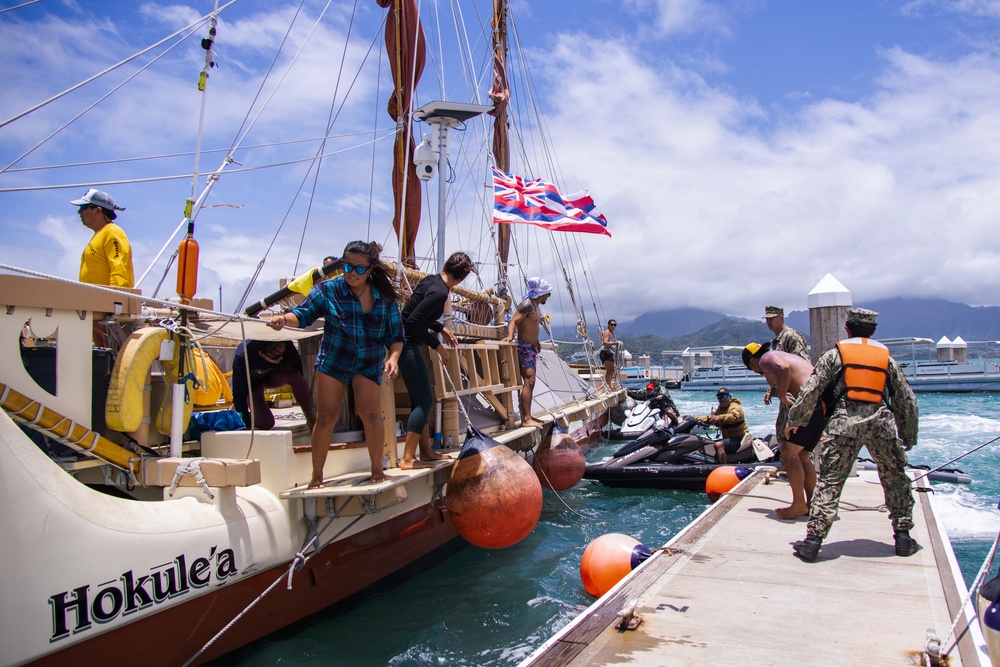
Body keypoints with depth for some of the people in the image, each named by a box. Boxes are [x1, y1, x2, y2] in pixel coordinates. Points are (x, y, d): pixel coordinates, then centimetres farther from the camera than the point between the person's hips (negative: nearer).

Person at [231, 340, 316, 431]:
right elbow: (239, 392, -30)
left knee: (295, 375, -31)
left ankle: (310, 417, -14)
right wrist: (246, 423, -28)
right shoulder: (242, 358, -38)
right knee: (265, 423, -16)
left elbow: (299, 370, -16)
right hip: (252, 384, -2)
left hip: (271, 376, 2)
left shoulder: (286, 348, -33)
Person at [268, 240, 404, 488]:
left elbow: (395, 335, -1)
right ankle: (316, 475, 9)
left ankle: (377, 468, 4)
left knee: (370, 412, -16)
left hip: (368, 364, 0)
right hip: (333, 360, 0)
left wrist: (393, 357, -19)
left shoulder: (384, 298, -5)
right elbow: (303, 314, -7)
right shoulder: (329, 289, -7)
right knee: (326, 416, -3)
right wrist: (284, 318, -29)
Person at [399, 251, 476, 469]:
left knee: (421, 399, 16)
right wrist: (437, 345, -15)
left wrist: (441, 328, 20)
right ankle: (407, 459, -3)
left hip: (406, 342, 10)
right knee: (424, 400, -5)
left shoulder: (432, 280, 9)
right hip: (408, 344, -10)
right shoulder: (440, 292, -19)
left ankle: (426, 451, 26)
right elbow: (414, 321, -24)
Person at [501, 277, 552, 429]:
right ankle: (526, 419, -17)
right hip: (524, 347, -10)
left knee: (530, 382, 11)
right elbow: (513, 321, -21)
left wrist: (536, 342, 25)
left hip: (531, 348, 10)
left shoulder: (535, 306, 18)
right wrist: (510, 335, -36)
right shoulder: (527, 304, -12)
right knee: (529, 381, -15)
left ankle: (527, 416, 16)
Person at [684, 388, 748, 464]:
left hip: (739, 439, -10)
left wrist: (720, 417, -53)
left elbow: (734, 417, -35)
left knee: (718, 445, -30)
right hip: (729, 438, 10)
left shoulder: (735, 407, -12)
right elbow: (708, 418, 21)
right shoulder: (720, 409, 17)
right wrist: (692, 417, 11)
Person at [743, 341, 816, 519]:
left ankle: (799, 505, -1)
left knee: (789, 453, -4)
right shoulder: (782, 356, 28)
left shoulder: (767, 358, -1)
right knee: (802, 456, 16)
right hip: (822, 405, 10)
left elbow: (783, 368, -25)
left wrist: (782, 396, -17)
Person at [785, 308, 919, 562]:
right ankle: (903, 538, 24)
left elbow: (811, 391, 5)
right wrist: (909, 437, 33)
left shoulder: (835, 355, 12)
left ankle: (813, 540, -3)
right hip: (881, 423, 2)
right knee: (896, 479, 20)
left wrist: (794, 420, 15)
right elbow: (907, 401, 23)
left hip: (844, 421, -2)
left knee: (829, 482, 1)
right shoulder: (887, 358, 21)